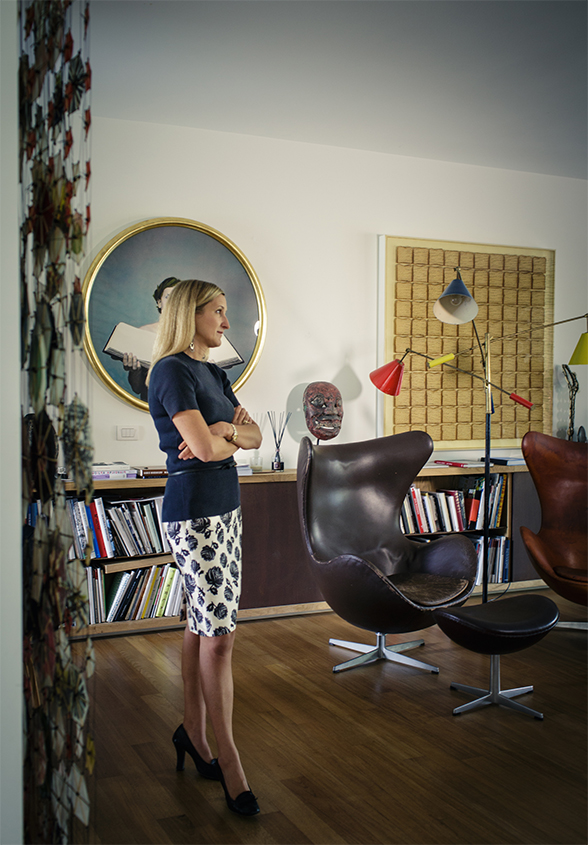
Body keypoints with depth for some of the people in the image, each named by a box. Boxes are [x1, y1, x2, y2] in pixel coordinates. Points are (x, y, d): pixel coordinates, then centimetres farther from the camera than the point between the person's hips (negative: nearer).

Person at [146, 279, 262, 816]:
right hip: (193, 509, -9)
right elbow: (205, 447, -22)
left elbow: (254, 436, 11)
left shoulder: (212, 371, 15)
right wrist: (231, 436, 0)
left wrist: (224, 431, -10)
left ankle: (193, 732, 26)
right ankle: (228, 758, 5)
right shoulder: (172, 370, -13)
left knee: (202, 625, 14)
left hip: (225, 506, 9)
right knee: (219, 633, -5)